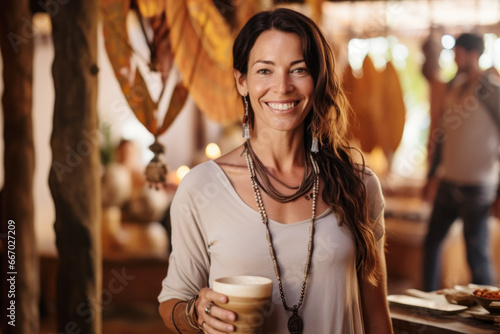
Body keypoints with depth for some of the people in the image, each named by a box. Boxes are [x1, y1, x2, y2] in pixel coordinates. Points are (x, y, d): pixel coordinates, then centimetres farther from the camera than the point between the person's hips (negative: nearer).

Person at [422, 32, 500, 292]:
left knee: (476, 255, -1)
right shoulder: (454, 85, 9)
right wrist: (432, 174, 20)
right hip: (448, 181, 7)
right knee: (431, 243, 15)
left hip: (476, 186, -7)